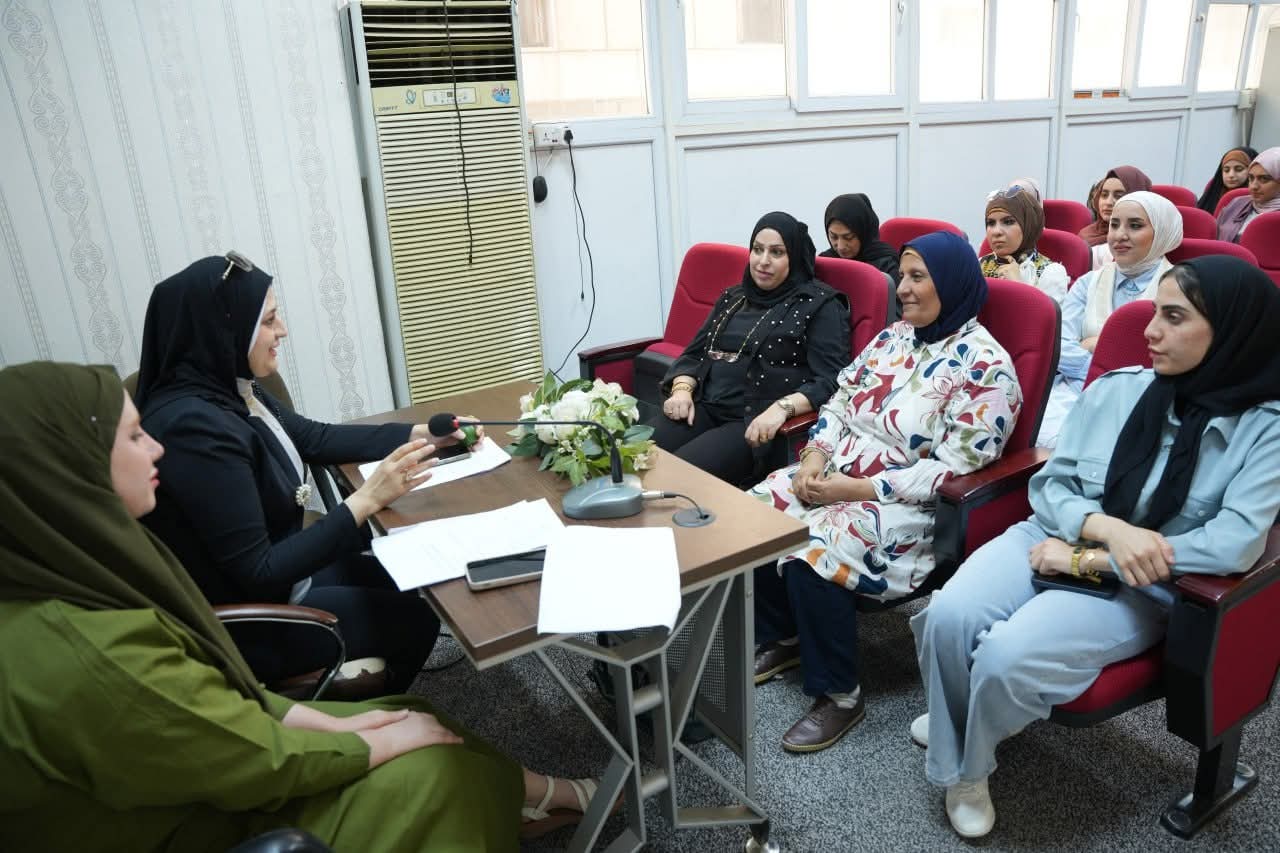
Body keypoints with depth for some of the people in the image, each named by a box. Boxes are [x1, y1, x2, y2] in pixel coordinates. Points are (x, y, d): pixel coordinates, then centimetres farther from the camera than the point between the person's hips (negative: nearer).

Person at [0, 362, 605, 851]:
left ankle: (541, 796, 29)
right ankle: (547, 796, 26)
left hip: (180, 779, 8)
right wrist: (386, 738, -9)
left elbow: (207, 681, 1)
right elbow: (267, 762, -25)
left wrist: (332, 721, -3)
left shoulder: (62, 570, -8)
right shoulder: (84, 651, -37)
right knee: (432, 769, -1)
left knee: (417, 719, 9)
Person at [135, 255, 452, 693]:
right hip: (239, 621, -8)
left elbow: (317, 438, 10)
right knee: (414, 620, 4)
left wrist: (420, 433, 4)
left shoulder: (230, 389, -5)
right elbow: (257, 574, -30)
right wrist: (366, 499, -31)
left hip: (275, 568, 8)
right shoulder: (194, 428, -32)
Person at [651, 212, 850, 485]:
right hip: (704, 409, 6)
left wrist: (782, 407, -26)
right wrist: (682, 389, -2)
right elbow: (694, 354, 20)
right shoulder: (733, 298, 20)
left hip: (758, 424, -5)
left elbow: (831, 381, -9)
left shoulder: (819, 305, 1)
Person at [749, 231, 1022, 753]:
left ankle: (839, 694, -7)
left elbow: (952, 469, -20)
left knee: (811, 553, -30)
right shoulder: (894, 336, 10)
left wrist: (859, 489, -22)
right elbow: (841, 401, 12)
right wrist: (815, 457, -8)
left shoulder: (985, 366, -13)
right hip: (835, 473, 8)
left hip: (908, 505, -8)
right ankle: (783, 637, 13)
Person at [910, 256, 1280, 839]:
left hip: (1144, 592, -3)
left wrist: (1089, 559, -19)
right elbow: (1048, 483, 3)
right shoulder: (1116, 388, 0)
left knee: (1009, 654, -29)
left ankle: (969, 764, 6)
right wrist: (1107, 526, -18)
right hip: (1056, 540, 3)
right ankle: (954, 723, 7)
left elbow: (1233, 546, -19)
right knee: (948, 614, -26)